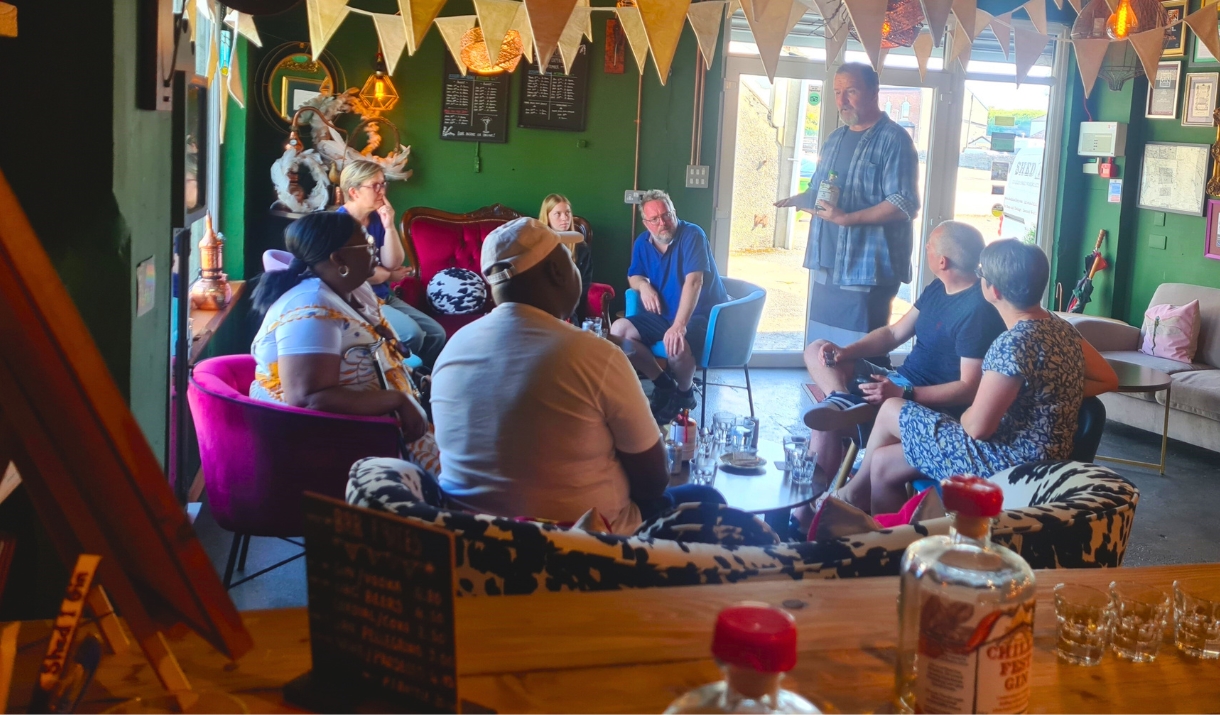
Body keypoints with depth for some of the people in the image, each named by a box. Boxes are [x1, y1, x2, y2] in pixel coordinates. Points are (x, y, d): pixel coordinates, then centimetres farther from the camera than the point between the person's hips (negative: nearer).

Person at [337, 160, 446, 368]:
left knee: (436, 333, -2)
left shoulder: (377, 218, 6)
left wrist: (389, 226, -11)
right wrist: (390, 275, 0)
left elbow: (393, 263, 0)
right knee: (411, 333, -25)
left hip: (384, 297, 8)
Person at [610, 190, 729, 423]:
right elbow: (633, 276, 18)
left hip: (701, 315, -7)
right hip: (664, 315, 7)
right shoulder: (642, 243, 2)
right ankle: (664, 384, 2)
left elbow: (693, 282, -30)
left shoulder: (692, 235, -18)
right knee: (618, 330, -12)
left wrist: (679, 325, -41)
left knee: (677, 348, -37)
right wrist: (643, 285, -10)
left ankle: (684, 393, -3)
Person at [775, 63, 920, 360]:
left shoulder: (893, 140, -9)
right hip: (827, 266, 8)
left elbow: (905, 205, -17)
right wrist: (798, 200, 4)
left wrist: (847, 218, -25)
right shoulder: (835, 139, 16)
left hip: (867, 269, -8)